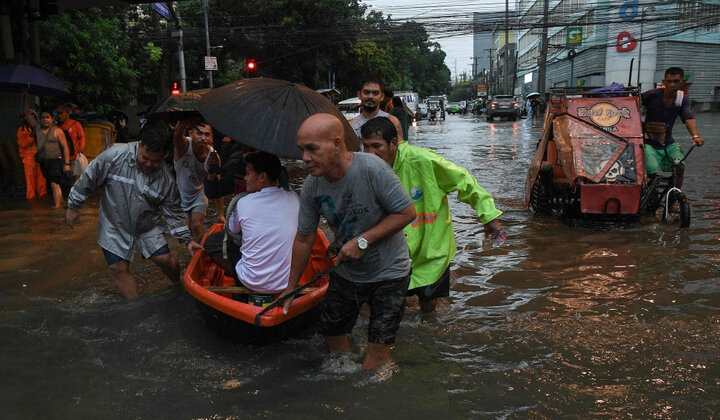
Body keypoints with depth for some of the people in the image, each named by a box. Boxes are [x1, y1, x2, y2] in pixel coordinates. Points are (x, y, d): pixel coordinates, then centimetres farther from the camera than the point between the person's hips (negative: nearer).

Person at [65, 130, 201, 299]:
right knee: (119, 269, 0)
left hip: (148, 226, 1)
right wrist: (73, 207, -4)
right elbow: (88, 178, -10)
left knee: (165, 259, -5)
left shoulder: (166, 178, -13)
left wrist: (187, 240, -8)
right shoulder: (115, 155, -21)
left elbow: (173, 212, -4)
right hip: (115, 225, -1)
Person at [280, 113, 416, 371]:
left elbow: (407, 212, -21)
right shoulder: (311, 187, -11)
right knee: (332, 335, 15)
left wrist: (363, 241, -25)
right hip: (344, 272, 5)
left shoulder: (371, 169, -27)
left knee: (378, 350, -3)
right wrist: (291, 288, 7)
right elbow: (304, 239, 0)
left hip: (387, 273, -5)